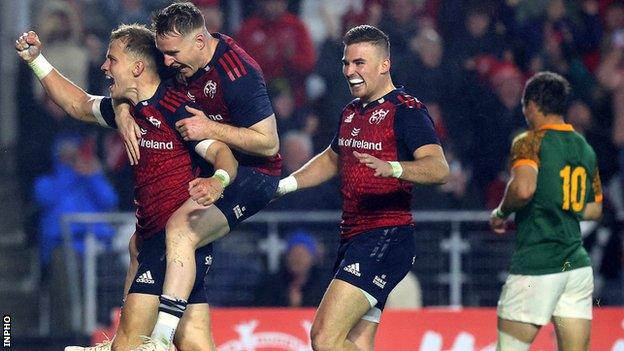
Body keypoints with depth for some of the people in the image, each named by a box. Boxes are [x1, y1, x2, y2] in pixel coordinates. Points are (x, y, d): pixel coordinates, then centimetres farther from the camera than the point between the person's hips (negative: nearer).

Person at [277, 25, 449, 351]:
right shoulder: (352, 112, 17)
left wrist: (392, 168, -41)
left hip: (386, 237, -9)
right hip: (352, 238, 9)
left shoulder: (406, 109, -9)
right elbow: (332, 159, 36)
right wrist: (283, 185, 25)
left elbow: (439, 168, -24)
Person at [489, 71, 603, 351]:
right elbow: (595, 209, 24)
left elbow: (524, 188, -25)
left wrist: (500, 213, -7)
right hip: (578, 263, 6)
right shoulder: (585, 148, 15)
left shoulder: (531, 142, -7)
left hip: (536, 265, -6)